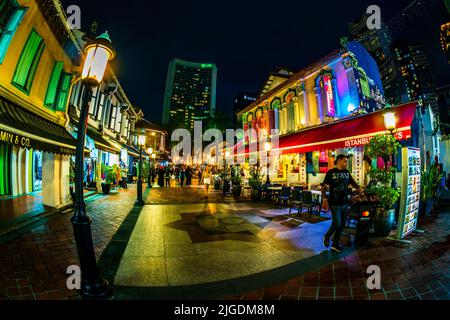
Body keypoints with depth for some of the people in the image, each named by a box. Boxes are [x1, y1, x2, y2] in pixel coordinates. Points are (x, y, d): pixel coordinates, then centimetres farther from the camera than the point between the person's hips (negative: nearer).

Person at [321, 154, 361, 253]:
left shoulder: (347, 172, 10)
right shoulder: (331, 172, -6)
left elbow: (353, 183, 16)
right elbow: (324, 186, -8)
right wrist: (325, 199, -17)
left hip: (345, 203, 6)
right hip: (335, 203, -6)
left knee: (342, 225, 9)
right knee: (337, 223, -7)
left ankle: (335, 243, 23)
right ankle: (327, 237, 20)